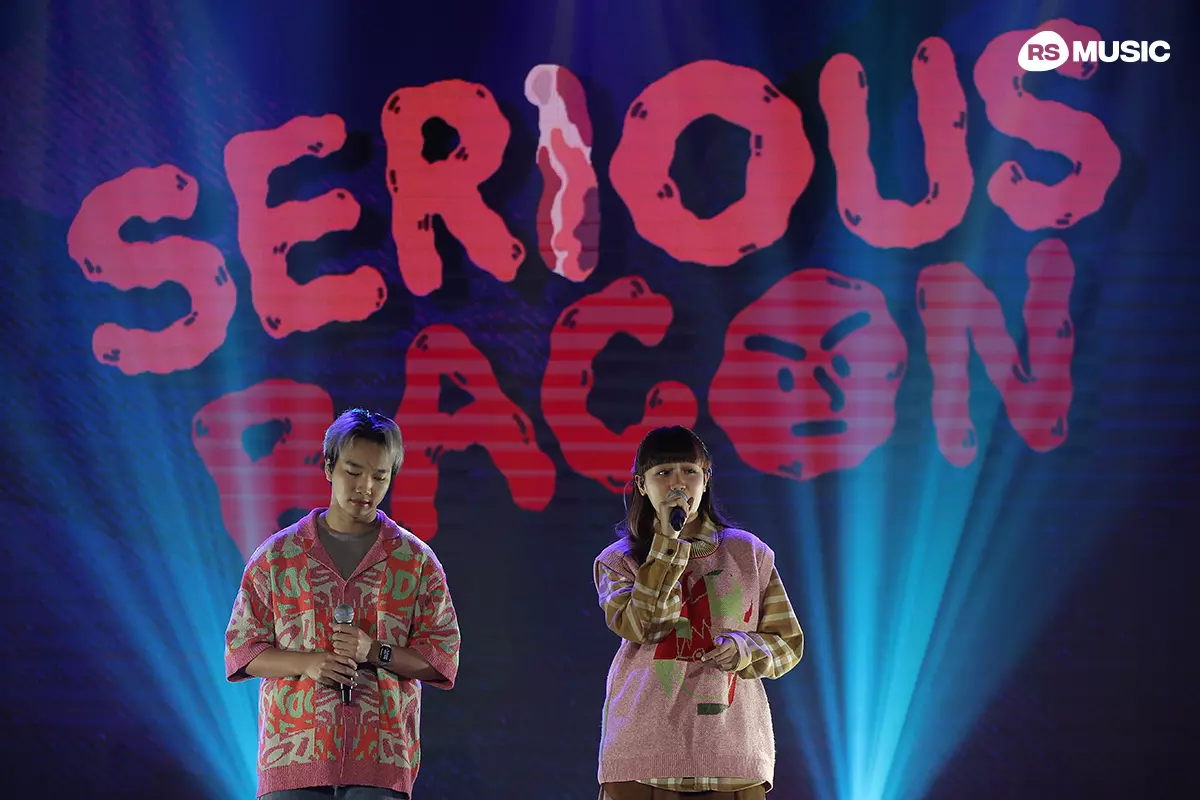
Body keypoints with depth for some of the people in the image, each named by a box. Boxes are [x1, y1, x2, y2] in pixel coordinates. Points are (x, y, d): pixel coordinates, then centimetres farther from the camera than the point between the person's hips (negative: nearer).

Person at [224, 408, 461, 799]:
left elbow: (443, 657, 7)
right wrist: (307, 663, -10)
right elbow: (242, 649, 9)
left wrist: (376, 653, -10)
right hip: (294, 751, 0)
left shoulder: (417, 561, 9)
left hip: (381, 760, 0)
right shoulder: (276, 555, 9)